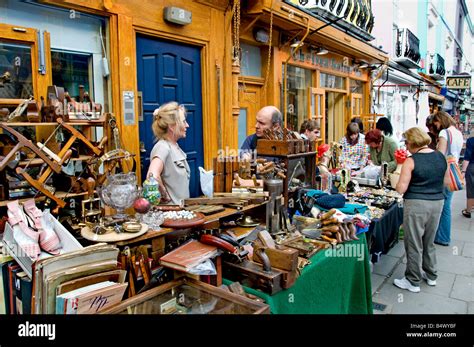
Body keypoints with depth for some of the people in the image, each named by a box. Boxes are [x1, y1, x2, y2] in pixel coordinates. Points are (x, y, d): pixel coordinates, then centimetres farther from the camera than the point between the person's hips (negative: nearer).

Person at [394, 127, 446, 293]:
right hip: (437, 202, 7)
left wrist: (397, 184, 4)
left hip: (416, 205, -6)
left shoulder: (411, 161, -15)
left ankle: (413, 281, 17)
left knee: (414, 244, 6)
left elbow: (401, 189, -16)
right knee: (429, 242, 22)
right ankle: (431, 275, 36)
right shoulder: (440, 156, 3)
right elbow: (444, 181, 14)